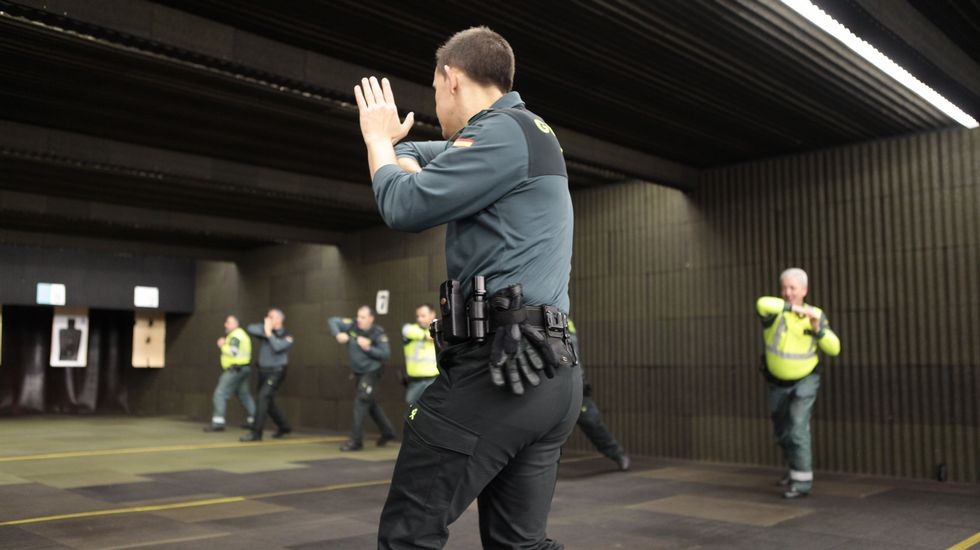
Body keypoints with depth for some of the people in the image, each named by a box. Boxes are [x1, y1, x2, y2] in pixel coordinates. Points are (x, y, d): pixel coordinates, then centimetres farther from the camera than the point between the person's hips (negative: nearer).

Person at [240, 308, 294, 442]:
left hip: (276, 372, -6)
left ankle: (255, 432, -15)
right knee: (268, 401, 15)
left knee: (264, 398, -17)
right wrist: (265, 330, -15)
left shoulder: (287, 337, -3)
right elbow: (251, 329, -5)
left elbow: (277, 347, -21)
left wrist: (269, 333, -13)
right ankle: (283, 426, 32)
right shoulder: (266, 331, 9)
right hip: (263, 371, 6)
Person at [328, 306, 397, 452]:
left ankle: (356, 441, -6)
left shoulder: (378, 333, -17)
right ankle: (387, 431, 34)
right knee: (370, 403, 18)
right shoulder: (352, 326, -6)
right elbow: (333, 321, 0)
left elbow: (386, 353, -18)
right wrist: (338, 334, -18)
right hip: (358, 373, 7)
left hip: (371, 373, -7)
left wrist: (368, 348, -27)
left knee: (361, 402, -12)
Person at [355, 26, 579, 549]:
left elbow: (404, 207, -11)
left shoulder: (504, 133, -10)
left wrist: (377, 136, 8)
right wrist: (396, 148, 8)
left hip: (497, 367, -10)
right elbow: (417, 156, 33)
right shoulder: (524, 134, 22)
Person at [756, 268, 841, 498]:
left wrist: (817, 328, -33)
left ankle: (802, 481, -9)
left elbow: (833, 349, -16)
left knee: (797, 427, -18)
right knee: (782, 432, 16)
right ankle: (798, 468, 40)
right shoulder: (774, 311, -18)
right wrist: (794, 308, -44)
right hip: (778, 383, 3)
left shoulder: (816, 315, -12)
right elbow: (762, 304, -43)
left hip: (805, 380, -3)